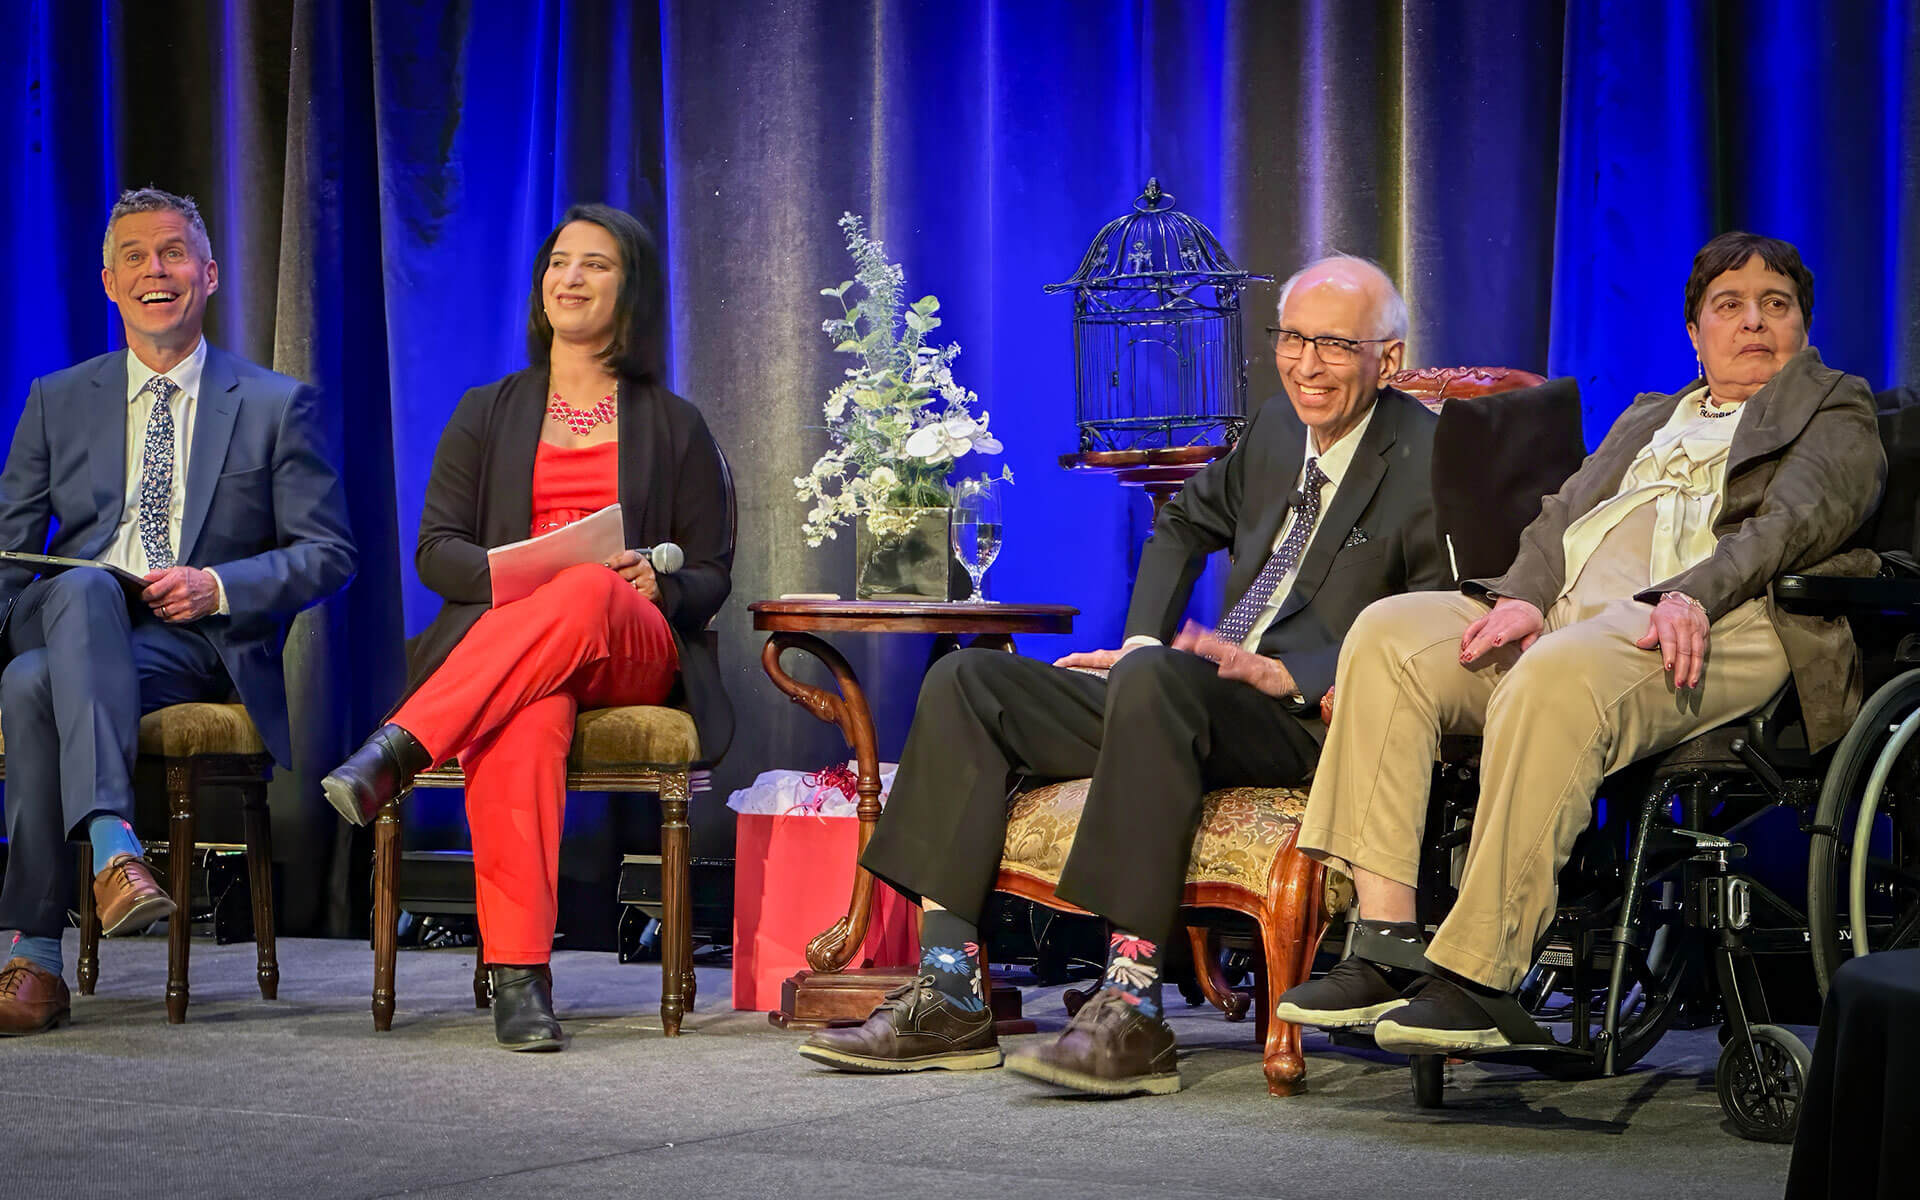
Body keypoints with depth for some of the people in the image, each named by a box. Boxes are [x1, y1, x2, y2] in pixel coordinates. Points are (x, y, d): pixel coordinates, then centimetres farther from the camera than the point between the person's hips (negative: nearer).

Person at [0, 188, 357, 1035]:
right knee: (83, 589, -37)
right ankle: (111, 847, -47)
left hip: (198, 643, -3)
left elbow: (327, 554, 6)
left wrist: (219, 586, -12)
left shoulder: (277, 406, 11)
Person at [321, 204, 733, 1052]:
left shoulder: (673, 426, 19)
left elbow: (710, 576, 13)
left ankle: (398, 750, -46)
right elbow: (436, 551, 10)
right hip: (497, 640, 0)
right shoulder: (487, 415, 21)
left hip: (635, 655, 0)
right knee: (526, 723, -40)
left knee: (588, 594, -40)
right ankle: (517, 975, -48)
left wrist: (656, 584, -12)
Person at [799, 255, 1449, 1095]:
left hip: (1310, 720, -8)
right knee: (965, 682, -4)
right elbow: (1184, 525, 35)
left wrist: (1285, 674, -21)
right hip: (1188, 700, 8)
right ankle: (947, 1002, -13)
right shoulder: (1276, 431, 18)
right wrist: (1142, 640, 18)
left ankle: (1130, 1012, -41)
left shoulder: (1428, 460, -5)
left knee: (1157, 678, -39)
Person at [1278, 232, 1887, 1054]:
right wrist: (1524, 596, -2)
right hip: (1567, 611, 7)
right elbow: (1563, 515, 22)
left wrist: (1691, 594, -20)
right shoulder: (1647, 419, 36)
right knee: (1388, 633, -19)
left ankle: (1479, 978, -39)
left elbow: (1795, 522, -1)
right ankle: (1385, 948, -25)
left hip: (1720, 623, -6)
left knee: (1557, 677, -38)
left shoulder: (1835, 414, 19)